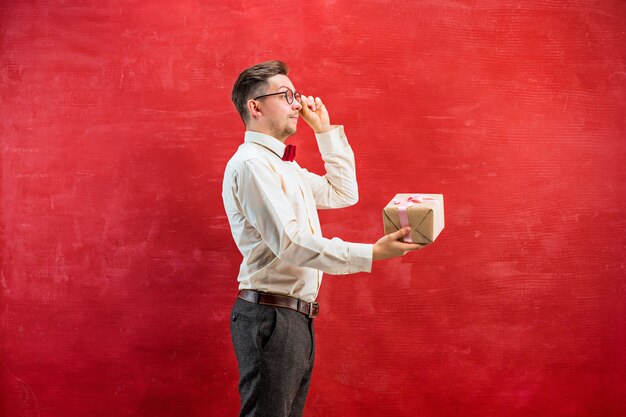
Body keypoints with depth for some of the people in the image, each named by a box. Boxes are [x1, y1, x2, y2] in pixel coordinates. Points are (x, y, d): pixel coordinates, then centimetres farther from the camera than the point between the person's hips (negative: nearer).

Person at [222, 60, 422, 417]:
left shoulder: (284, 166, 20)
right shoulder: (251, 163, -13)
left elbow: (344, 193, 28)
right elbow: (289, 243, -21)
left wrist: (326, 130, 22)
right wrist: (371, 254, -24)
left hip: (296, 318, 10)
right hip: (271, 316, -10)